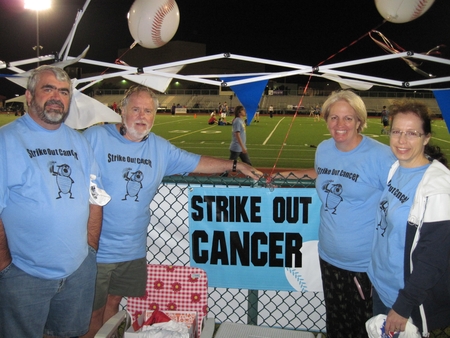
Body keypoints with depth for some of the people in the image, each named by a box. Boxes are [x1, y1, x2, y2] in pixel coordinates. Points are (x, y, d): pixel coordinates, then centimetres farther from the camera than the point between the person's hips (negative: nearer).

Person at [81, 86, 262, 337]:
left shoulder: (160, 148, 6)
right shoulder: (95, 137, -10)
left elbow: (197, 163, 15)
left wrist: (236, 165, 9)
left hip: (133, 251, 5)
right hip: (96, 250, -4)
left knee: (114, 302, 18)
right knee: (93, 312, 7)